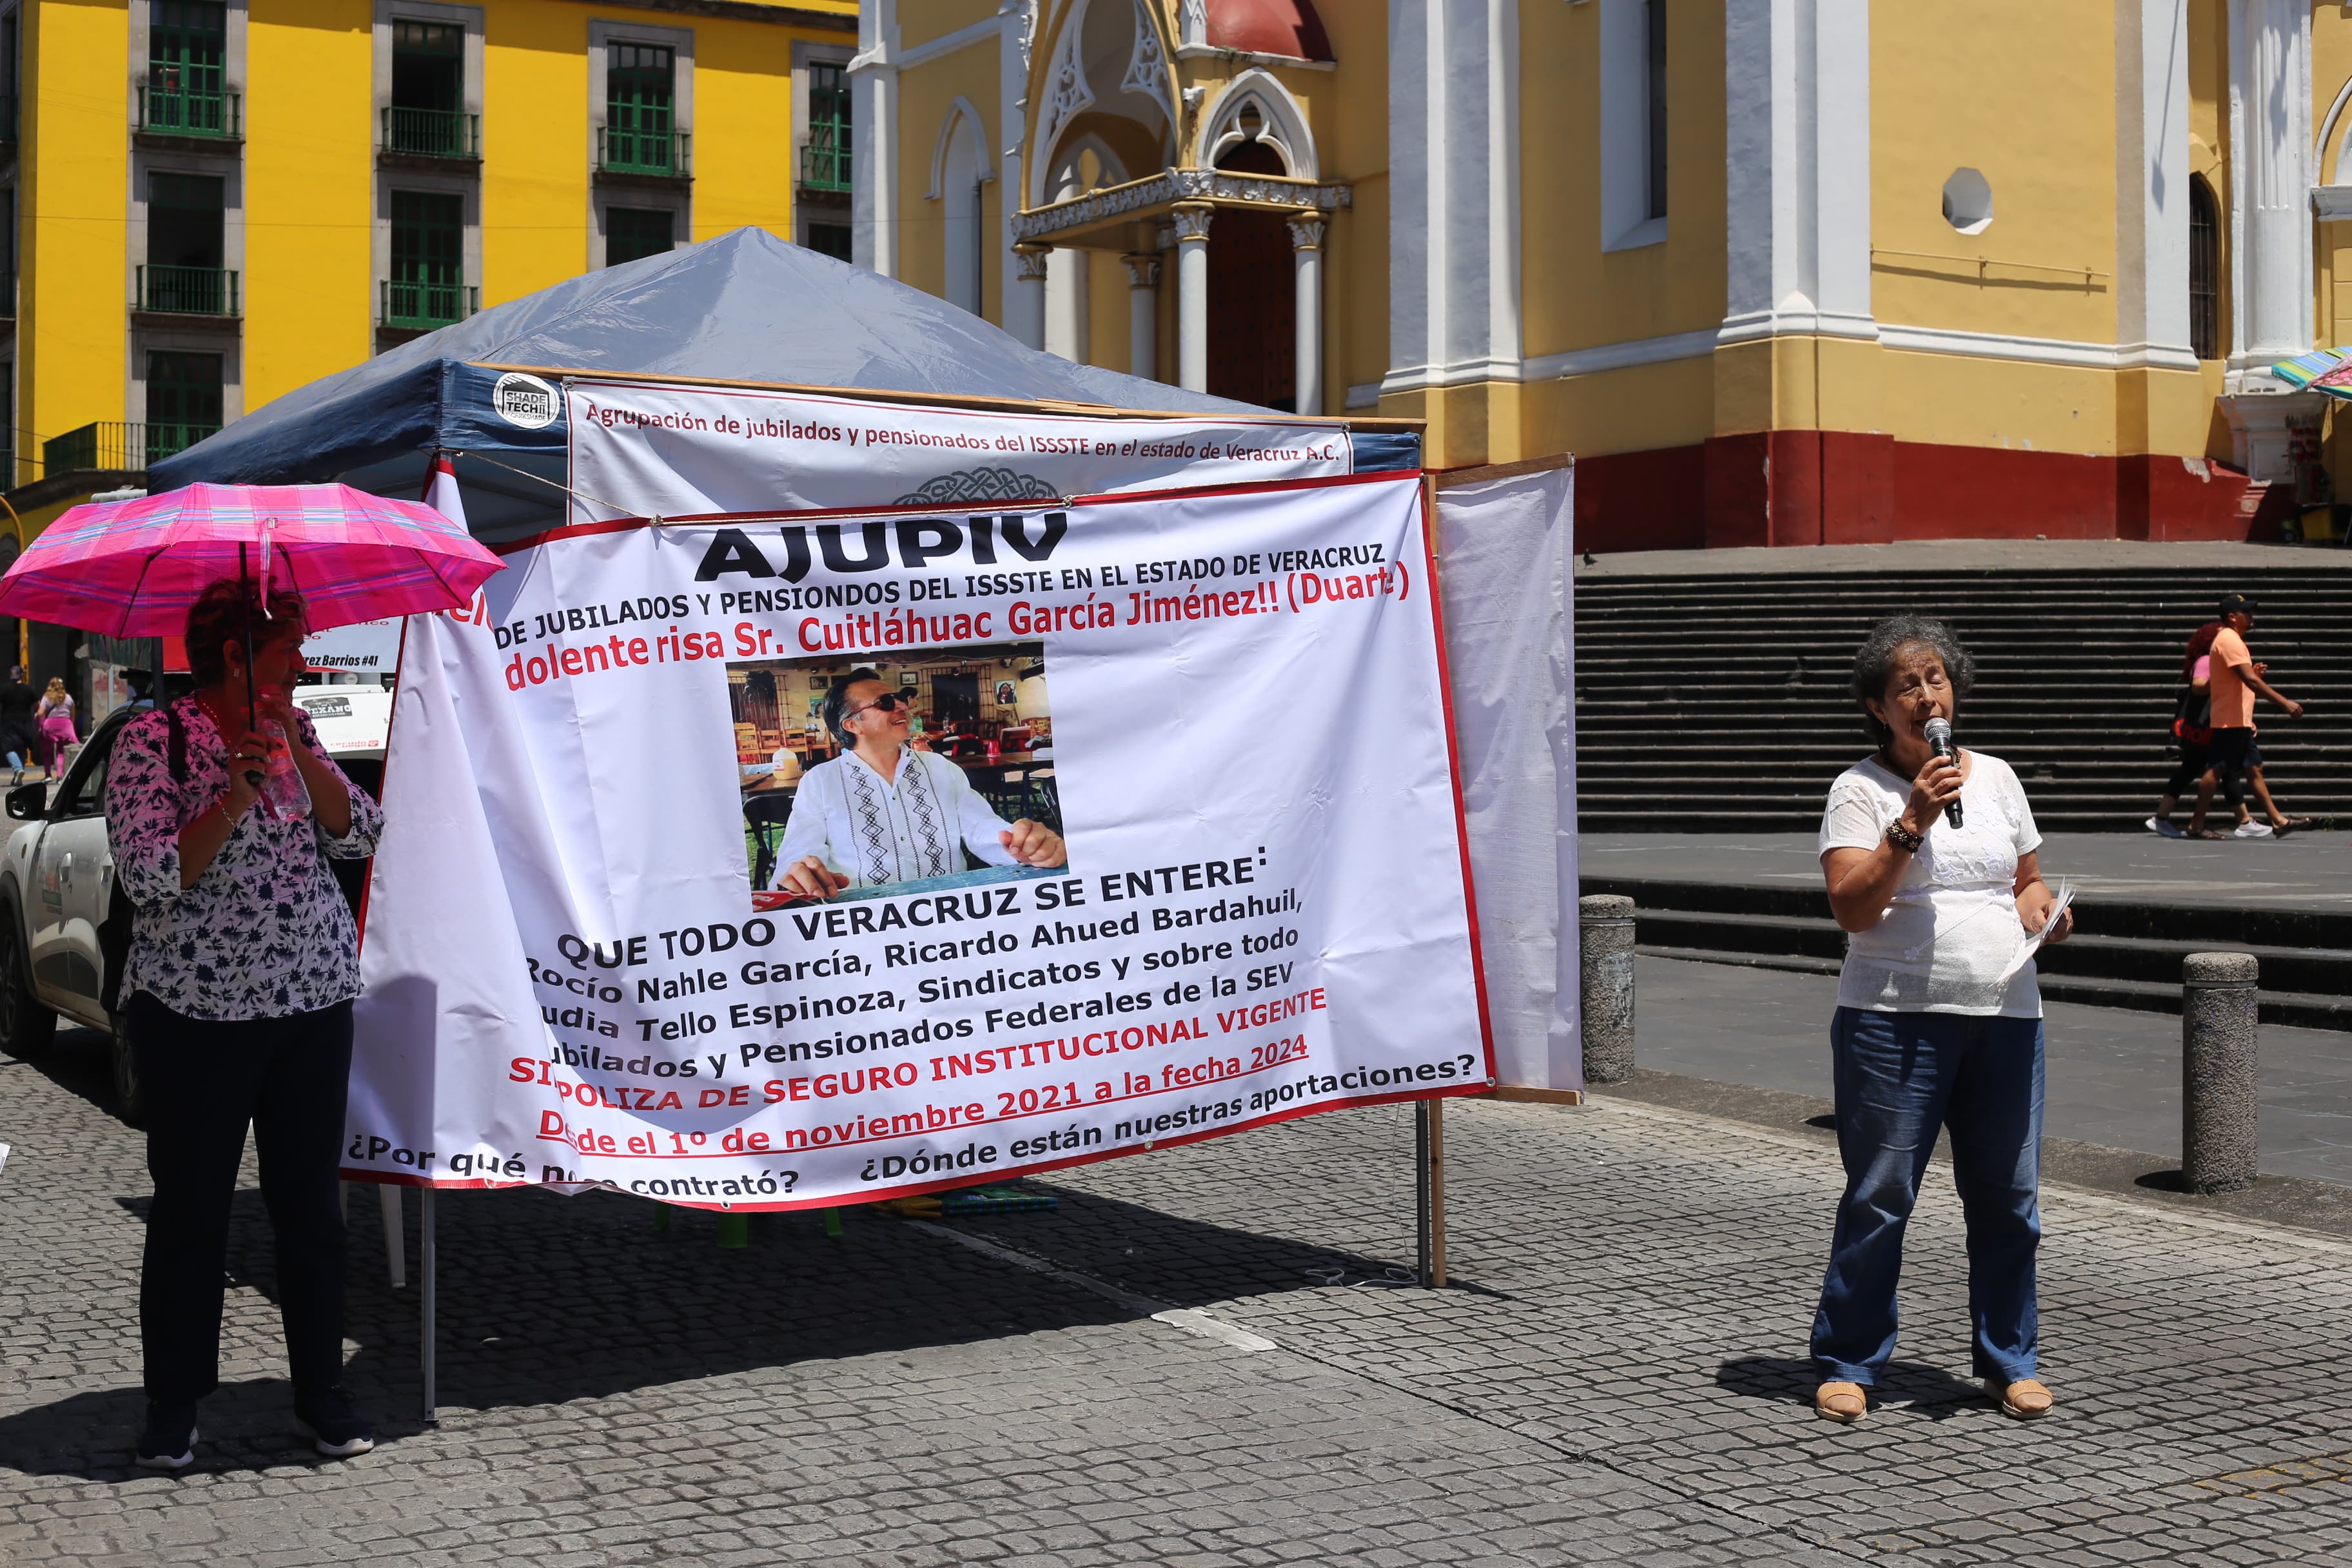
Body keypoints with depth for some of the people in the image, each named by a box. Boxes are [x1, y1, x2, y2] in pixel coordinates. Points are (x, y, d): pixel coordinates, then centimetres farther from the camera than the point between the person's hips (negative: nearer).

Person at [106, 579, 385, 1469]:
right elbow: (148, 876, -16)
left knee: (311, 1200, 9)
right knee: (191, 1207, 4)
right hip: (198, 1012, -5)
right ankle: (173, 1407, 16)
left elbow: (360, 835, -1)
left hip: (315, 1002, 5)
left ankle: (322, 1395, 18)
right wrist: (236, 798, -26)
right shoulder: (152, 741, -7)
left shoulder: (294, 732, 9)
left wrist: (297, 751, -12)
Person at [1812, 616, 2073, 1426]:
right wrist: (1912, 824, -19)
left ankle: (2009, 1362, 22)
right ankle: (1847, 1364, 10)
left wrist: (2040, 909, 2)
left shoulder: (1996, 777, 14)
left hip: (2005, 1016, 4)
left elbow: (2029, 880, 24)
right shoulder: (1860, 789, -1)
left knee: (2008, 1198, 8)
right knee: (1879, 1198, -2)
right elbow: (1852, 908, -11)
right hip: (1896, 1017, -4)